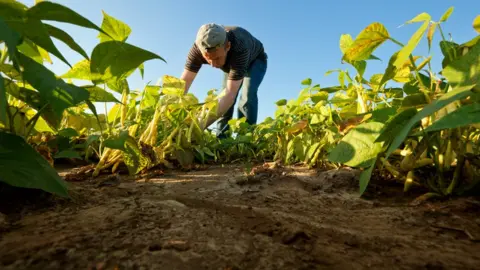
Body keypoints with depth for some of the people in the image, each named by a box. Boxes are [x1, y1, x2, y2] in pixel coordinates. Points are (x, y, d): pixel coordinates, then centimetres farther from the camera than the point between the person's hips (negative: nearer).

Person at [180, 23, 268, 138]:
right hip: (231, 63, 4)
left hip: (255, 61, -4)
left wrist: (201, 125, -61)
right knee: (224, 99, -7)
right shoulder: (198, 47, -34)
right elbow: (184, 82, -35)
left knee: (247, 95, -25)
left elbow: (230, 94, -53)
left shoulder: (239, 48, -47)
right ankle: (221, 137, 4)